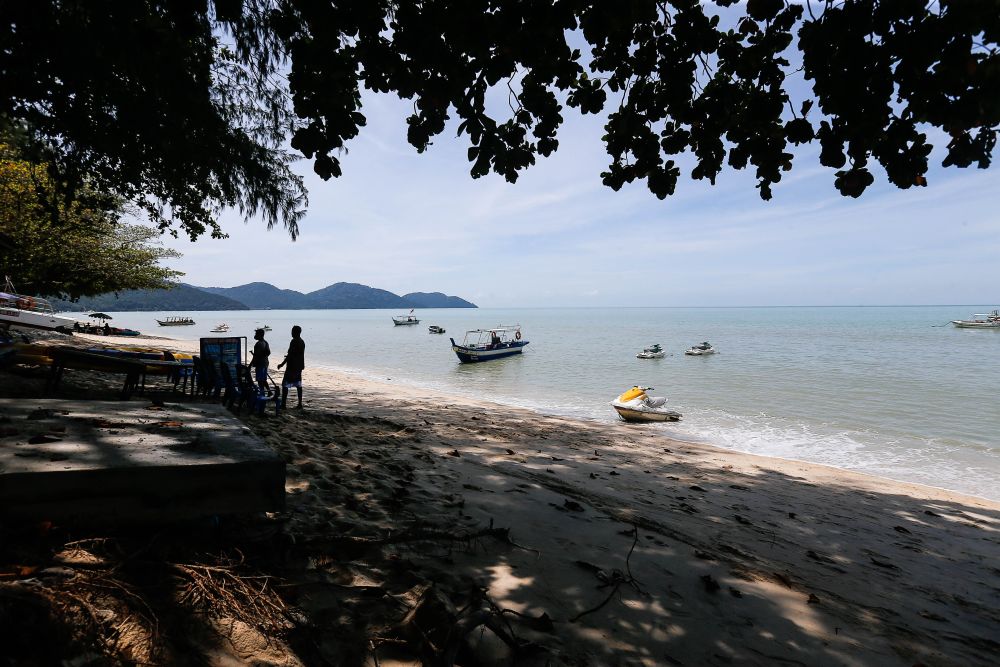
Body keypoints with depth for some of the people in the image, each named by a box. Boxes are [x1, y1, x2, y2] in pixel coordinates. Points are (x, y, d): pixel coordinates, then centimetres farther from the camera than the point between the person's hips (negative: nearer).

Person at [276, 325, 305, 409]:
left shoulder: (294, 342, -16)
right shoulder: (302, 342, 11)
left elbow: (290, 355, -19)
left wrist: (282, 364, -13)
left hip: (292, 367, -8)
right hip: (299, 367, 8)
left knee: (285, 385, -2)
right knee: (298, 385, 9)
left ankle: (283, 403, -4)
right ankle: (300, 404, 9)